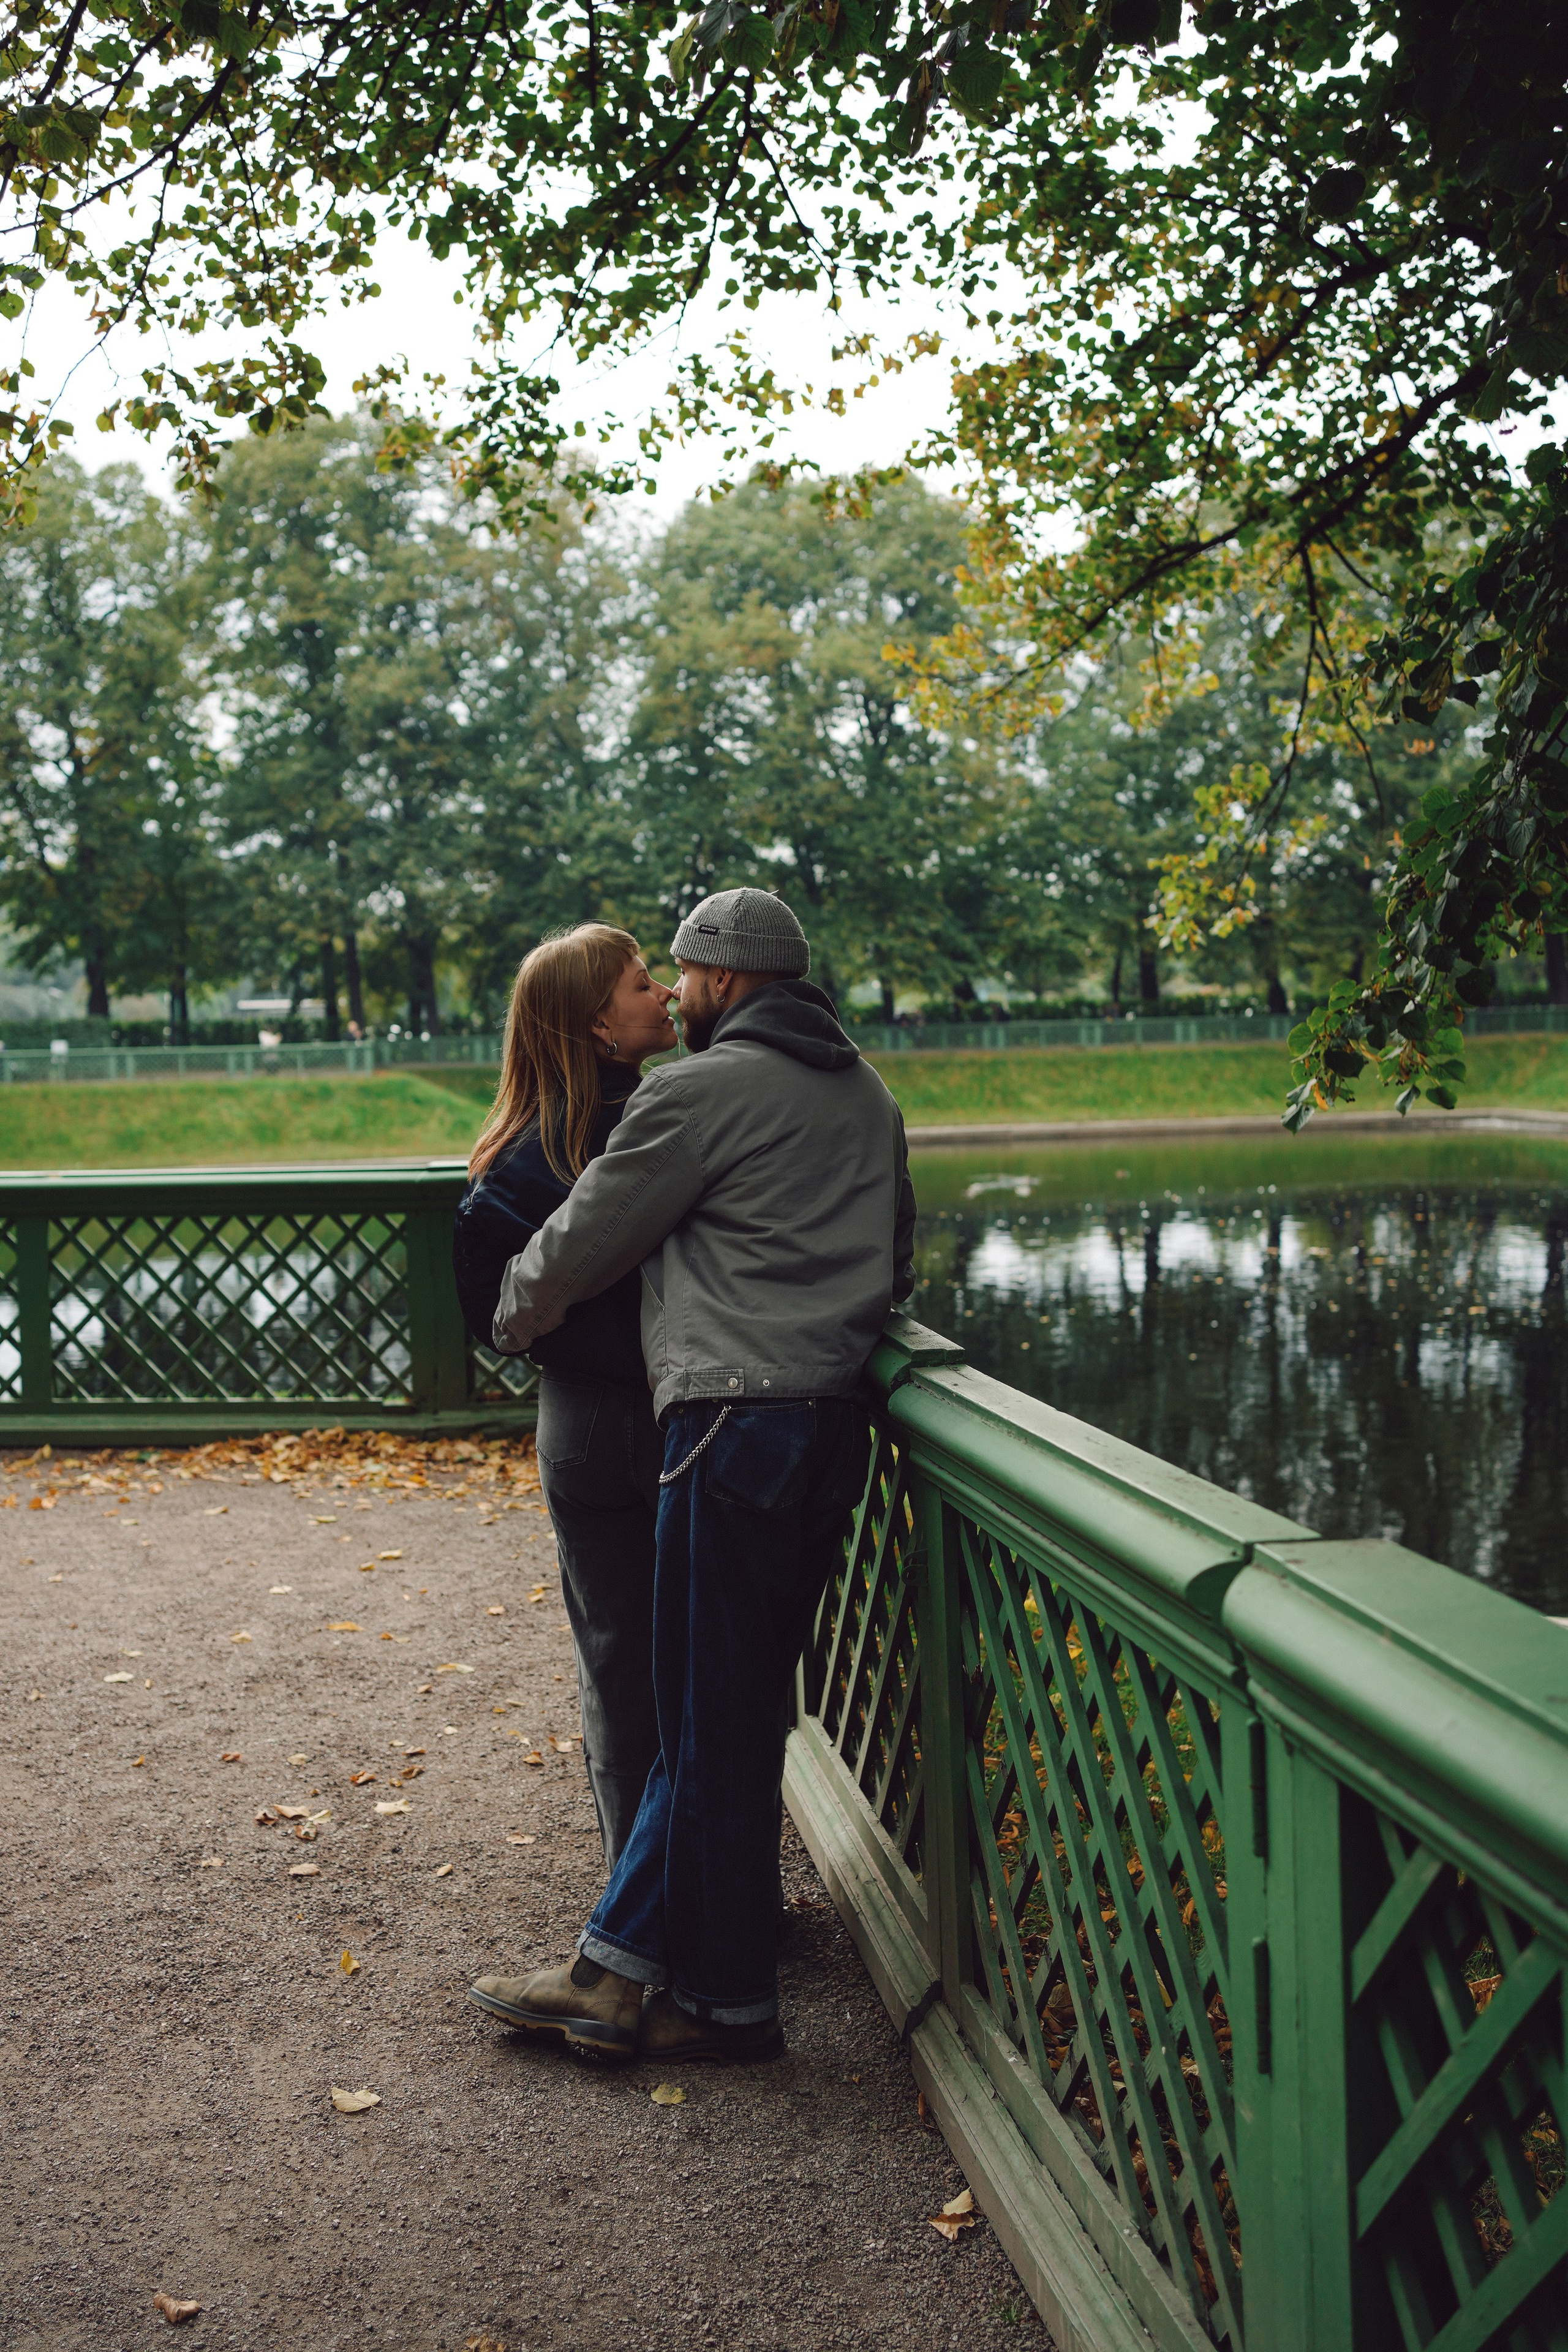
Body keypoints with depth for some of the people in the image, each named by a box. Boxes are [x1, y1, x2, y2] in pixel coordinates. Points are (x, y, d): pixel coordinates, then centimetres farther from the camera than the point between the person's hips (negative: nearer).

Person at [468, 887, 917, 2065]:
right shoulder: (870, 1095, 18)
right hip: (840, 1419, 9)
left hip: (737, 1419, -8)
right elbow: (896, 1259, 26)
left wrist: (512, 1319, 19)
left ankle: (731, 2000, 11)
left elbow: (581, 1243, 1)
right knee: (739, 1699, 12)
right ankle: (624, 1965, 22)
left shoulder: (701, 1089, -6)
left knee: (716, 1715, 1)